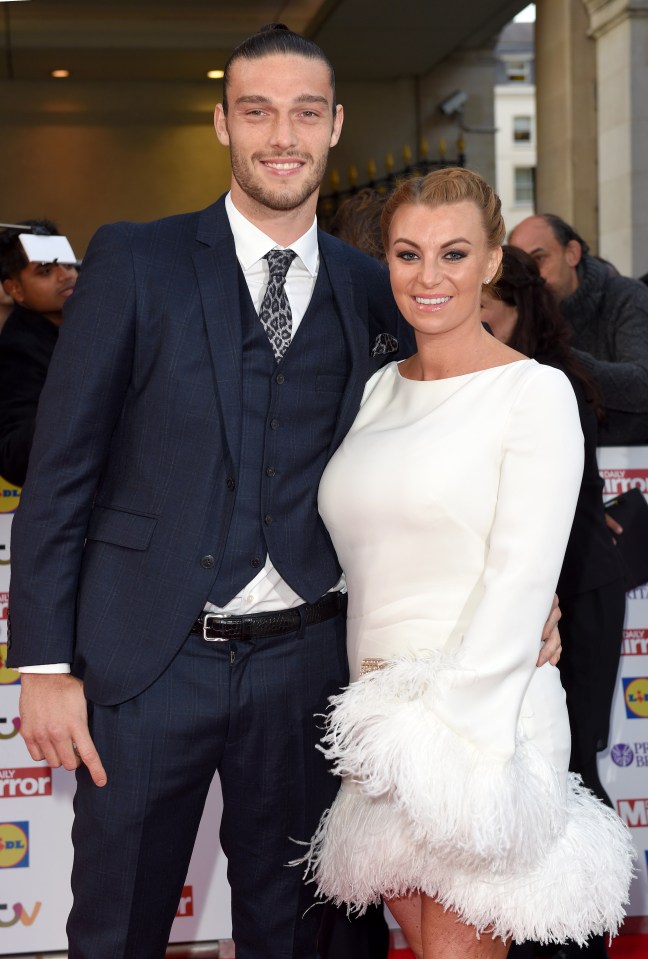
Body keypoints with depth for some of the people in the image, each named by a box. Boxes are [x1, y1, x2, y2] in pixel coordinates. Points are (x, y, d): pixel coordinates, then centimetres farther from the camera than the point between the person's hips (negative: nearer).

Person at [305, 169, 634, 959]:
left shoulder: (535, 393, -8)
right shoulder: (381, 390, 12)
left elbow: (520, 580, -14)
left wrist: (439, 723, -17)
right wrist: (377, 713, 6)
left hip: (485, 712, -6)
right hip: (382, 714, 6)